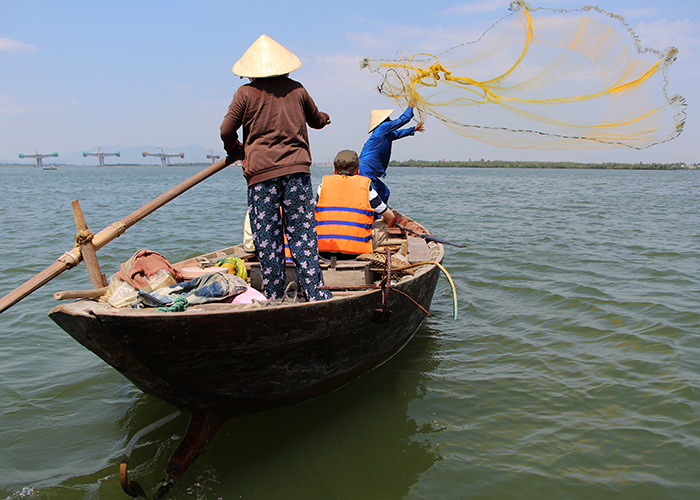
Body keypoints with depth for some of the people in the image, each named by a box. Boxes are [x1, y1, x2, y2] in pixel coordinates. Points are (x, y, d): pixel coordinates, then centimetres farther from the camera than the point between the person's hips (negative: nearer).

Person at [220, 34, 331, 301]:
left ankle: (274, 299, 8)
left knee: (268, 241, 4)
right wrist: (324, 117, 51)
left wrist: (235, 151, 22)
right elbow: (316, 120, 27)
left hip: (261, 174, -2)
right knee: (303, 235, 4)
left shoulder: (245, 93, 3)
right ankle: (315, 294, 3)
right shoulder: (297, 90, 12)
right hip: (297, 170, 2)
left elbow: (226, 130, 1)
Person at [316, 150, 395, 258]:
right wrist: (383, 224, 40)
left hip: (324, 252, 1)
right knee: (382, 225, 22)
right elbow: (390, 217, 15)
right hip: (357, 252, -1)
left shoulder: (324, 184, 8)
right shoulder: (365, 186, 4)